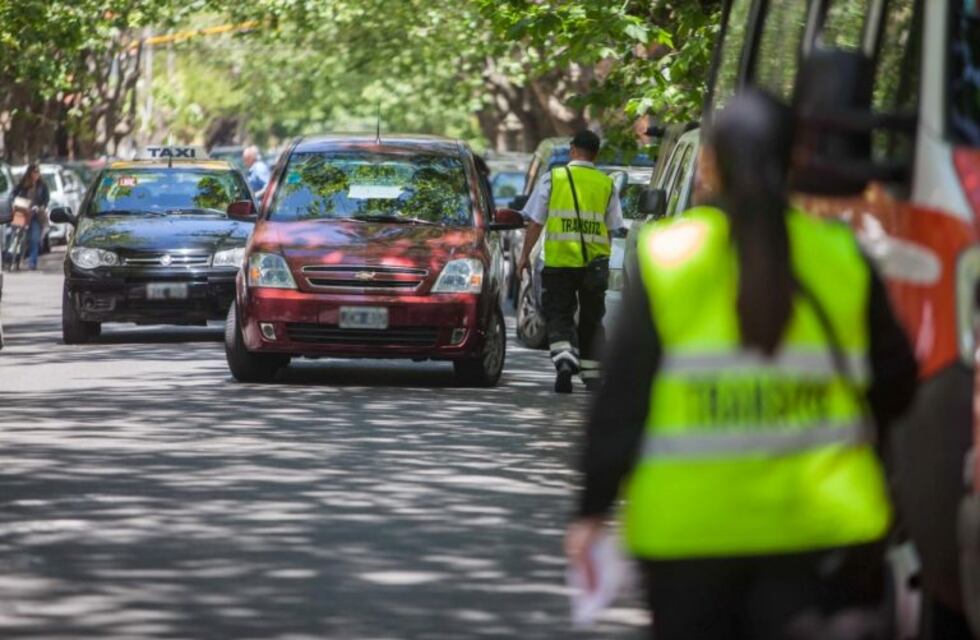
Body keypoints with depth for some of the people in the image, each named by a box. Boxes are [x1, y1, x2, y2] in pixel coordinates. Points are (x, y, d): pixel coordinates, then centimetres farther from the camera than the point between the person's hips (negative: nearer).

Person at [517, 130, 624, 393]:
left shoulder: (552, 179, 0)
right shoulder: (607, 185, 6)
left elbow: (536, 222, -1)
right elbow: (610, 229, 8)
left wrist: (525, 255, 7)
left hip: (559, 261, -2)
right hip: (594, 262, 2)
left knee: (558, 315, 4)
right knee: (591, 320, 14)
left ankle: (564, 360, -21)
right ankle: (591, 375, 16)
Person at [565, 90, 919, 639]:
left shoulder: (667, 257, -4)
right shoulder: (842, 259, 1)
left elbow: (622, 399, -5)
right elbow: (895, 386, 8)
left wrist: (594, 511, 1)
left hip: (687, 526, -1)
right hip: (816, 519, 1)